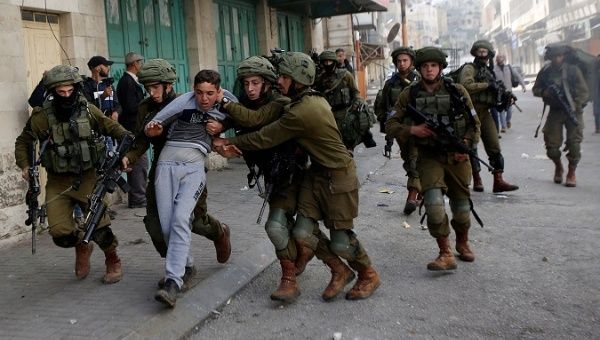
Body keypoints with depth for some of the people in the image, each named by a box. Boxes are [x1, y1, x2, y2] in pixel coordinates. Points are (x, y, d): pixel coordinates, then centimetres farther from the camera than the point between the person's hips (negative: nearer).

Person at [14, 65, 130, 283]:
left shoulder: (88, 110, -3)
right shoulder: (43, 116, -5)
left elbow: (112, 127, 10)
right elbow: (23, 142, 9)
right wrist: (25, 166, -4)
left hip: (87, 177, 0)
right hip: (58, 182, 1)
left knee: (99, 228, -9)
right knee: (61, 234, -9)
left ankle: (113, 261, 19)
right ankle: (81, 246, 27)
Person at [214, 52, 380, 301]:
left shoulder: (302, 112, -27)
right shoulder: (313, 99, 3)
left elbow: (265, 138, -18)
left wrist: (229, 142, -5)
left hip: (338, 177, -8)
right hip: (317, 171, 8)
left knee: (340, 242, 0)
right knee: (302, 232, 0)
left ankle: (369, 276, 25)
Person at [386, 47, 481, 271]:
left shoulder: (457, 91, 0)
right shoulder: (409, 95, 0)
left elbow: (474, 123, 7)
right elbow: (390, 126, 2)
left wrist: (467, 144, -9)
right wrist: (412, 130, -15)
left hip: (457, 157, 1)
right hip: (429, 157, -1)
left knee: (461, 205, 10)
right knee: (434, 201, -21)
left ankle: (462, 244, 38)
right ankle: (445, 254, -10)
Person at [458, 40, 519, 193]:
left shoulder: (489, 72, 21)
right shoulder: (469, 69, -1)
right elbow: (467, 86, -19)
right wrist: (487, 85, -16)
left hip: (485, 112, 6)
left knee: (495, 147, -1)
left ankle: (498, 181, -1)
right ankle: (477, 180, 8)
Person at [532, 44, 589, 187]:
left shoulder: (573, 70, -7)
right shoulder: (545, 71, 1)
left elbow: (584, 92, -9)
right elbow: (535, 89, 11)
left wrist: (576, 105, -24)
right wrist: (545, 92, -12)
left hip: (572, 110, -2)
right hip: (555, 111, 2)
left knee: (574, 142, -7)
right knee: (551, 143, 0)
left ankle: (571, 172, 11)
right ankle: (558, 167, 29)